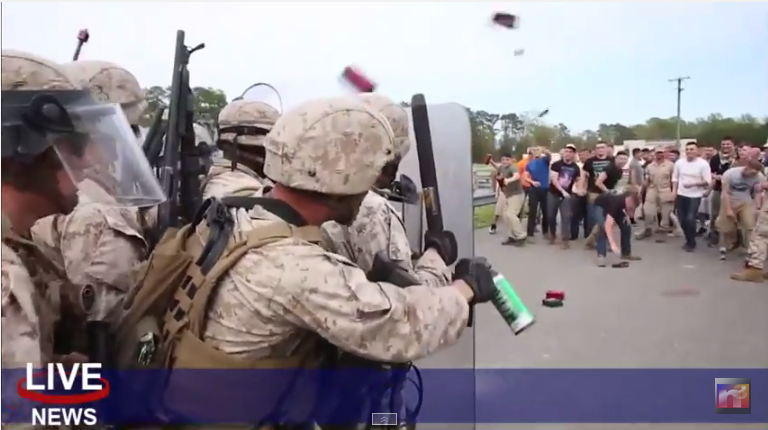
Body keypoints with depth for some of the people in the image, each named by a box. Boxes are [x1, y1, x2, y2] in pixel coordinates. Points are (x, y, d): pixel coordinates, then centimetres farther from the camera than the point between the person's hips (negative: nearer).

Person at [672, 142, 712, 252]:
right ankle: (689, 240, 28)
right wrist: (674, 191, 3)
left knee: (690, 219, -12)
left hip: (695, 196, -4)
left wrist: (694, 183, -23)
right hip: (681, 195, 4)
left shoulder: (703, 164, -9)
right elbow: (675, 178, 12)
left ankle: (691, 242, 9)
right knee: (682, 219, 8)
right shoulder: (679, 162, 2)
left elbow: (708, 181, -11)